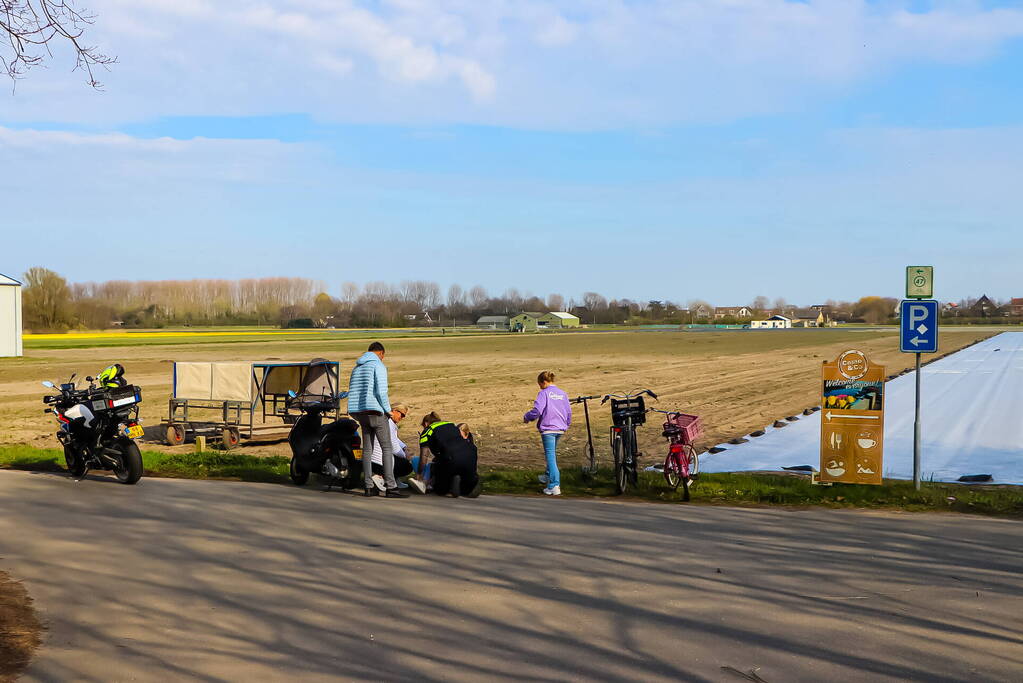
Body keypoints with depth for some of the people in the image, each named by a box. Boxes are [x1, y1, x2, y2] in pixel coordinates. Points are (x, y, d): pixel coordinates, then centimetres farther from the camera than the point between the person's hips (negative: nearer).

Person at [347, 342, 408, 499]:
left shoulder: (357, 367, 19)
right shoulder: (378, 365, -5)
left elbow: (352, 392, 17)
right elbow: (381, 391, -14)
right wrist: (389, 411, -5)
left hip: (358, 412, 8)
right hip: (375, 411, -8)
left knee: (368, 449, 11)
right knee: (387, 448, -7)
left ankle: (369, 486, 9)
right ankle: (390, 487, -13)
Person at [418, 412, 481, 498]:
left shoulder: (427, 431, 14)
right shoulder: (451, 424, 30)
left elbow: (424, 455, 5)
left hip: (451, 458, -4)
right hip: (470, 454, 4)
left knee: (440, 490, 17)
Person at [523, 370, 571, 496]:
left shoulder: (544, 393, -9)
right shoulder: (563, 394, 10)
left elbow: (537, 411, -18)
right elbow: (569, 411, 13)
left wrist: (526, 417, 0)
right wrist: (566, 425, 28)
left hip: (548, 429, -7)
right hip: (560, 429, 7)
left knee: (550, 456, -7)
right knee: (552, 453, 26)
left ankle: (554, 486, -15)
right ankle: (548, 476, 42)